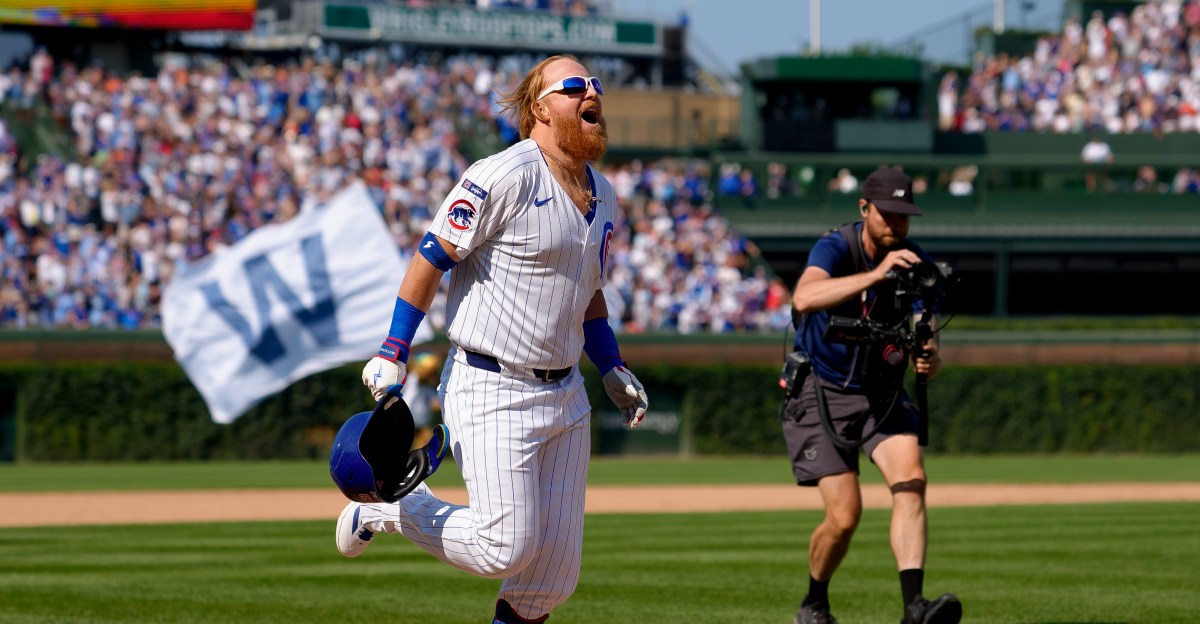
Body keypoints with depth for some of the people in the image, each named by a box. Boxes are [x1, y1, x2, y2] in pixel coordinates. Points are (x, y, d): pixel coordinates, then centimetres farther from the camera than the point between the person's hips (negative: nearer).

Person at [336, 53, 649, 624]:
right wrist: (391, 356, -16)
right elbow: (431, 258, -13)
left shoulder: (602, 195, 12)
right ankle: (389, 508, 11)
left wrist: (613, 369, 17)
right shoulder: (506, 177, -14)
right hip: (492, 394, -8)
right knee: (505, 550, -12)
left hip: (564, 394, 8)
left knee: (556, 569, 4)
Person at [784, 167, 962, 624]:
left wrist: (929, 360, -31)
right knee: (845, 515, -9)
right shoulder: (835, 248, -20)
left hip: (884, 393, 4)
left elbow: (925, 342, -6)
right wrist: (875, 275, -53)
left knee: (911, 479, -22)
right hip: (822, 393, -4)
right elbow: (804, 298, -42)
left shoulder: (917, 264, -7)